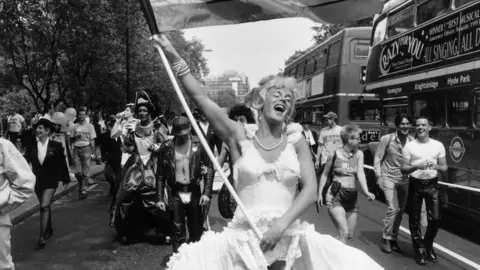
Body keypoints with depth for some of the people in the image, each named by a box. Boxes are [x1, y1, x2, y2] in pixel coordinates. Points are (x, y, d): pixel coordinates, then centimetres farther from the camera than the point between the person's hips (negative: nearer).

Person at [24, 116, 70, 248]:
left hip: (50, 181, -4)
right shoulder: (31, 147, -2)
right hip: (37, 181, 4)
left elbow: (62, 163, -1)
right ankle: (49, 229, 38)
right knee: (45, 206, 19)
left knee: (44, 206, -15)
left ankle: (42, 236, -10)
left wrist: (65, 178, 5)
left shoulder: (56, 146, -9)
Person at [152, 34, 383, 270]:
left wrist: (282, 224, -15)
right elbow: (200, 98, -6)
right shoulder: (240, 135, 1)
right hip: (245, 236, -1)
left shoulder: (296, 141, 6)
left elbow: (310, 188, -2)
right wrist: (174, 58, -10)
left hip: (288, 237, 2)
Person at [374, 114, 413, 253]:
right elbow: (377, 158, -6)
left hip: (404, 180, 4)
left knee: (400, 211, 10)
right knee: (393, 208, -13)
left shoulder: (412, 141, -4)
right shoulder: (387, 139, -12)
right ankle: (386, 239, 5)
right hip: (389, 178, -4)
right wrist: (378, 176, -11)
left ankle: (393, 239, 27)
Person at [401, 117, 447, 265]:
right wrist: (416, 166, -22)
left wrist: (436, 166, -16)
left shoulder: (438, 145, 3)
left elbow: (445, 167, 5)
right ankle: (419, 249, 20)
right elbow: (403, 169, -4)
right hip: (415, 185, -1)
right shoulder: (409, 146, -3)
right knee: (415, 219, 5)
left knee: (435, 218, 0)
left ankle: (428, 245, 25)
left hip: (432, 185, 1)